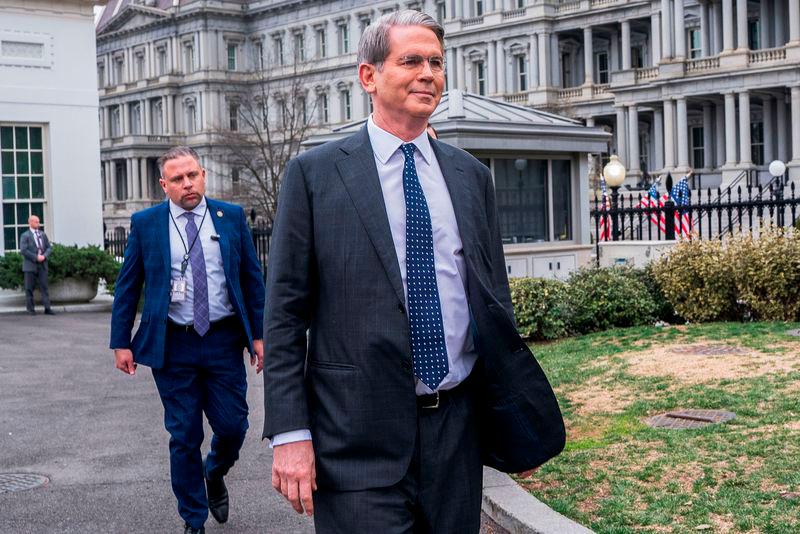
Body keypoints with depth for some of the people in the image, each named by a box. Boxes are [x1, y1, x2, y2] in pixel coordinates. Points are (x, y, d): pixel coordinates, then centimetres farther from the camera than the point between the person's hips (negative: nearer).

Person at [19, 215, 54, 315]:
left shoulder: (43, 234, 13)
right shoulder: (25, 235, -3)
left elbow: (49, 247, 11)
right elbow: (23, 250, -12)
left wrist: (44, 256, -8)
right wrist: (36, 257, -16)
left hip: (42, 264, 4)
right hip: (30, 265, -4)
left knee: (44, 286, -2)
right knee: (29, 288, 3)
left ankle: (47, 308, -5)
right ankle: (30, 309, 10)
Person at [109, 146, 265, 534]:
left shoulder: (231, 218, 4)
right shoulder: (145, 224, 1)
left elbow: (252, 279, 6)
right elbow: (127, 286, 4)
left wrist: (259, 334, 2)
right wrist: (121, 342, 0)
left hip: (224, 341, 1)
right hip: (171, 344, -1)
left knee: (232, 426, 2)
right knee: (183, 437, 5)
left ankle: (214, 474, 37)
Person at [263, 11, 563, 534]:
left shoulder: (472, 176, 9)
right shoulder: (315, 173, -2)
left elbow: (494, 301, 14)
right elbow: (285, 312, -4)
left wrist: (517, 411, 11)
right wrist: (289, 433, -10)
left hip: (457, 425, 4)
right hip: (358, 434, -4)